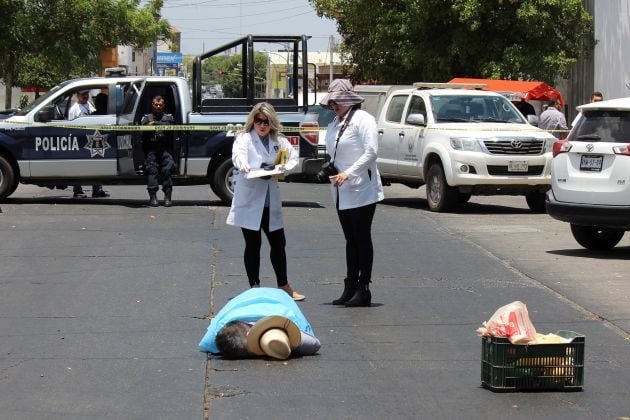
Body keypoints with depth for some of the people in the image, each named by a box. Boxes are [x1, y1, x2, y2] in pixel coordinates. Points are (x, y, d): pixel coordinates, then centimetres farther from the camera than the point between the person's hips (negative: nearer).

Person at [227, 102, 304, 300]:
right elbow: (238, 154, -22)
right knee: (253, 245, 3)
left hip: (271, 201, 4)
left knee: (278, 244, 10)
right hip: (249, 200, -4)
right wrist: (243, 165, -45)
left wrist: (283, 169, -17)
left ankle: (284, 286, 22)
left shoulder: (279, 141, 10)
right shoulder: (244, 138, -3)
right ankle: (254, 287, 12)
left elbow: (293, 158, 5)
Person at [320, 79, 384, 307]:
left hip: (361, 191, -8)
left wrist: (349, 173, -24)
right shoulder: (334, 124, 15)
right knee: (350, 240, 11)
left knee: (362, 239, -4)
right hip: (342, 192, 8)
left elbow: (371, 151, -19)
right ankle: (350, 288, 14)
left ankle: (363, 289, -1)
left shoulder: (362, 119, -10)